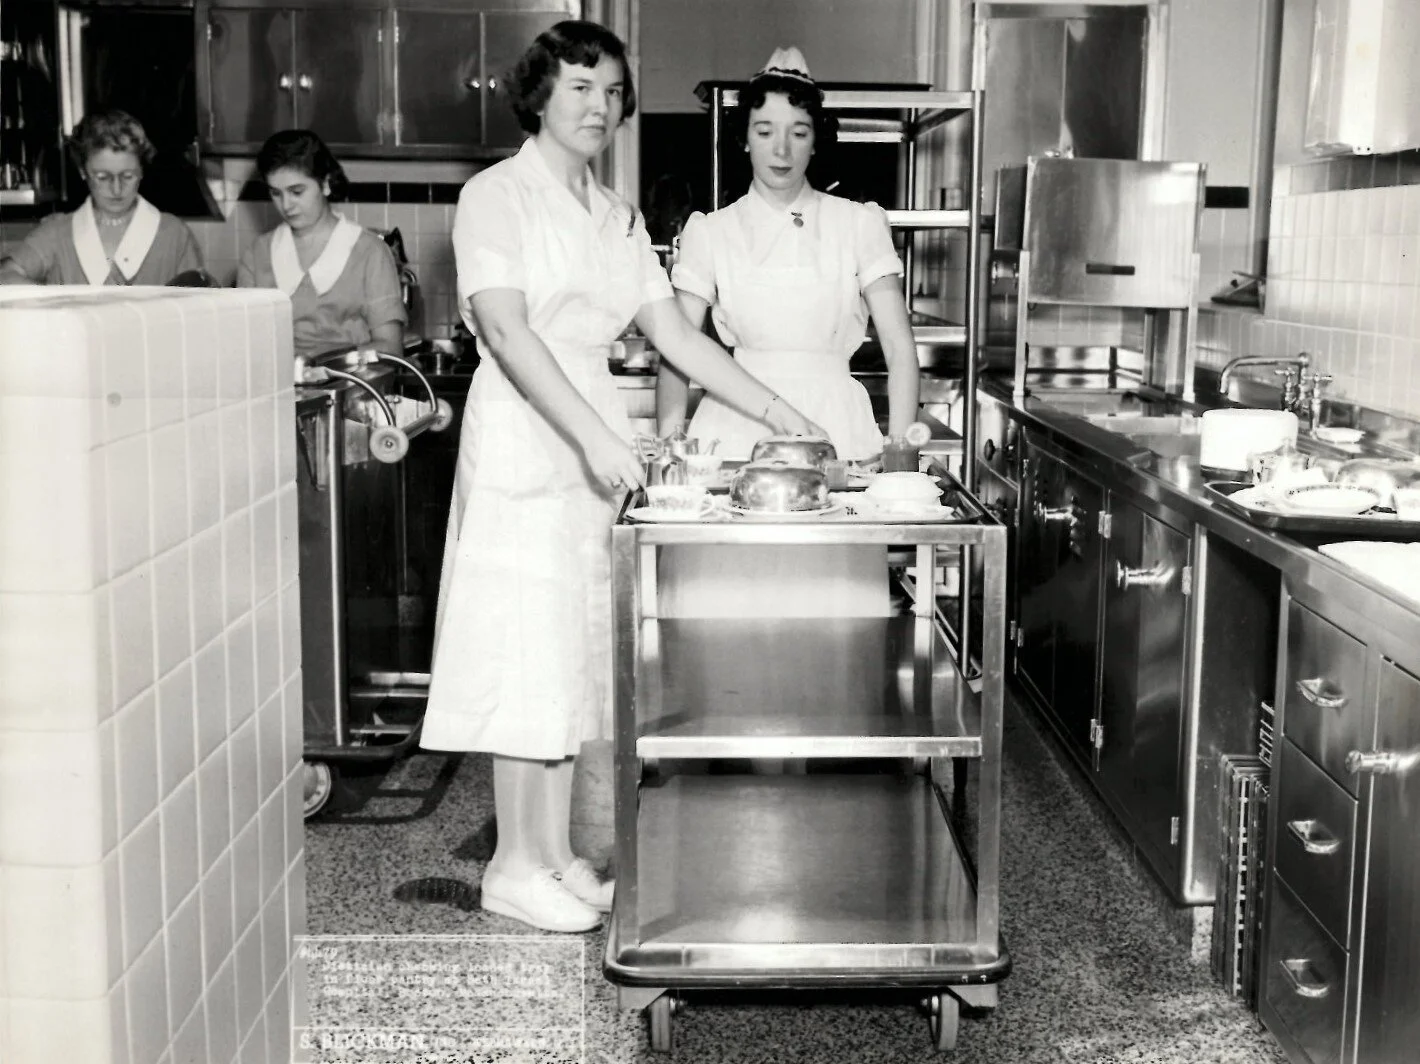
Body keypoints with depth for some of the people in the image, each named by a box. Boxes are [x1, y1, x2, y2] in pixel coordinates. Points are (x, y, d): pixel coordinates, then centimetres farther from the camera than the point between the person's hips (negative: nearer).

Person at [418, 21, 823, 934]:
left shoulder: (618, 217, 16)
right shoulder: (498, 196, -5)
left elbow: (673, 333, 12)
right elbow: (505, 328, -17)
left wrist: (777, 412, 4)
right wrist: (594, 437, -26)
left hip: (597, 439, 7)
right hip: (524, 439, -7)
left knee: (574, 653, 9)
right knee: (529, 654, -4)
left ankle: (556, 856, 19)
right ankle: (515, 867, 8)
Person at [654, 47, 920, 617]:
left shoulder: (858, 225, 7)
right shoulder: (710, 233, 8)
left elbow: (901, 350, 3)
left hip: (834, 426, 0)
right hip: (735, 432, 0)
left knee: (827, 591, -4)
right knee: (723, 592, -5)